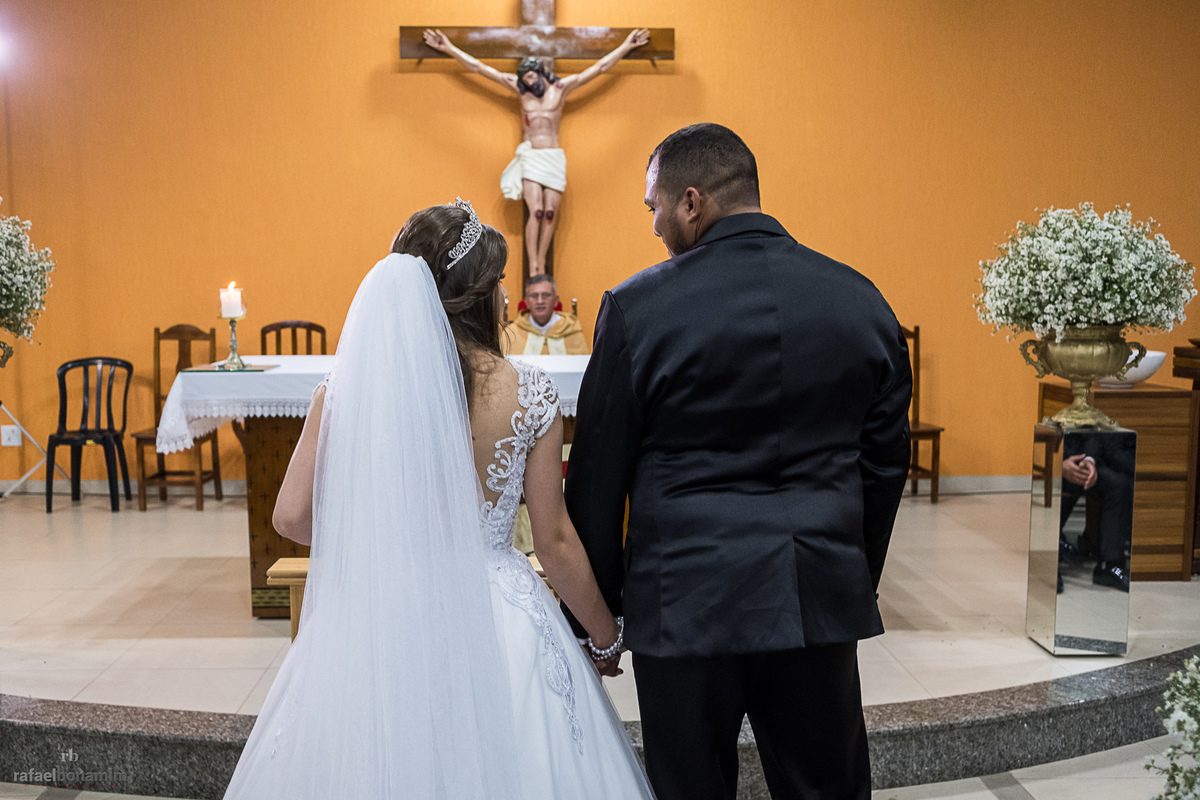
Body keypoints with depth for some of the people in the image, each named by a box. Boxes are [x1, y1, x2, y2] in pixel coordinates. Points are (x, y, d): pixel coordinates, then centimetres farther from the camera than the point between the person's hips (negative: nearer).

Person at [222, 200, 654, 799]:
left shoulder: (349, 385, -10)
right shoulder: (528, 395, -12)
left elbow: (293, 516, -6)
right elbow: (555, 542, -6)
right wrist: (606, 638, 9)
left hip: (374, 622, 1)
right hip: (498, 629, -1)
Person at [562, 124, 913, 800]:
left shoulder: (638, 307, -9)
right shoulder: (862, 301, 2)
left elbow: (598, 475, -4)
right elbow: (886, 464, 9)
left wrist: (596, 606, 8)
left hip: (684, 603, -3)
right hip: (818, 602, 4)